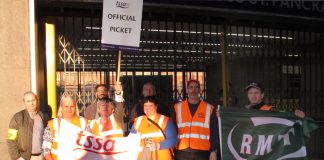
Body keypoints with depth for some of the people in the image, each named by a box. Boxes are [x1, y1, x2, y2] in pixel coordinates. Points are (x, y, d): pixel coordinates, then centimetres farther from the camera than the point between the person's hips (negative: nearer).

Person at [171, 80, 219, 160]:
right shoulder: (177, 108, 7)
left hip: (202, 152, 0)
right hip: (182, 152, 1)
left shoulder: (209, 109, 5)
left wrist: (214, 151, 0)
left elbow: (214, 132, 6)